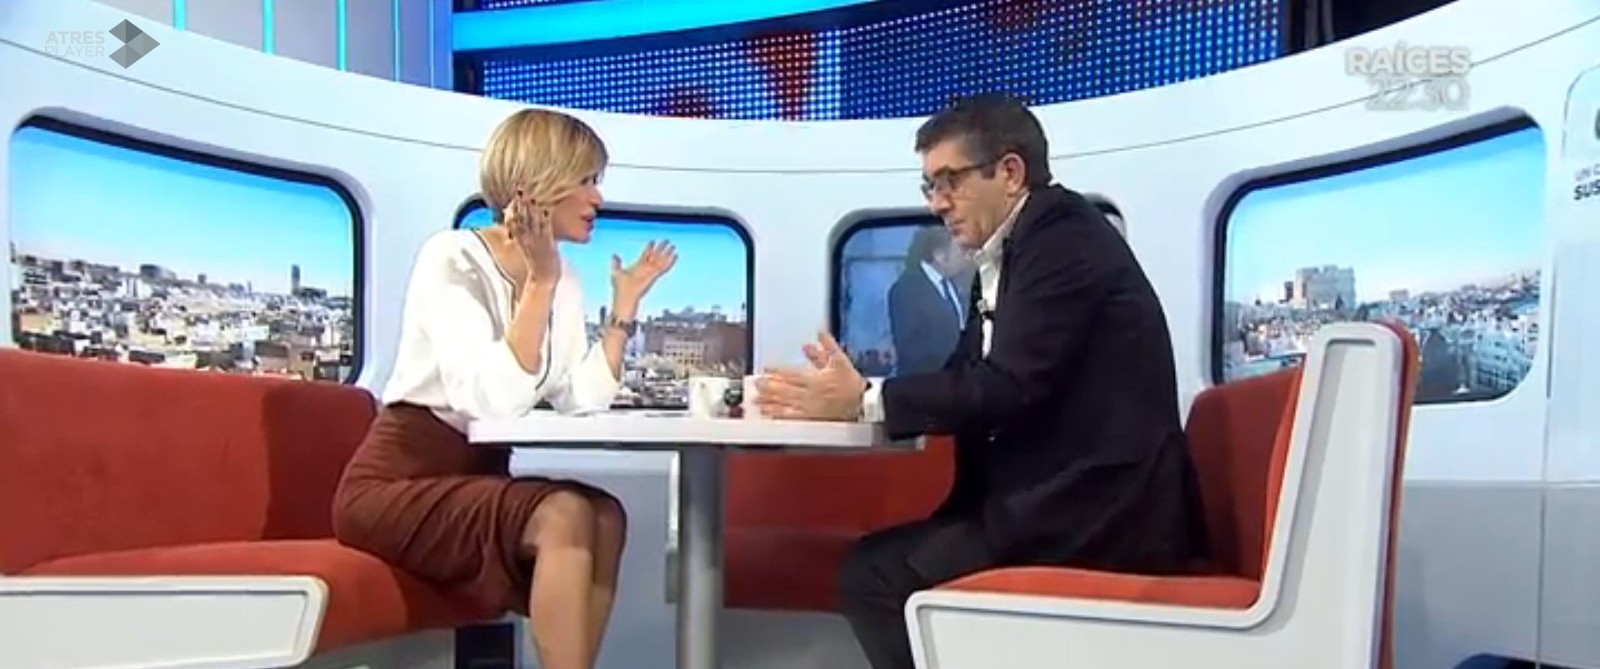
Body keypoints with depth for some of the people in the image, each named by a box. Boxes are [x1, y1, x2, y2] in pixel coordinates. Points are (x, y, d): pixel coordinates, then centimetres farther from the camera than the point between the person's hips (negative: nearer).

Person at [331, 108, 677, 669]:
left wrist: (625, 305, -2)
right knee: (563, 516, -28)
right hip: (395, 483, -7)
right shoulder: (452, 258, -14)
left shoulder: (562, 282, 8)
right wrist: (539, 283, -24)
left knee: (604, 516, -20)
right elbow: (491, 400, -28)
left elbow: (584, 404, -6)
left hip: (476, 479, 7)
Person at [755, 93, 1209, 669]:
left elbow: (1007, 386, -20)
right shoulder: (1003, 259, 16)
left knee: (874, 572, -12)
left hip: (1101, 509, -9)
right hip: (1061, 499, 9)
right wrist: (854, 392, -3)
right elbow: (965, 383, 11)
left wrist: (864, 400, -14)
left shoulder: (1064, 234, -10)